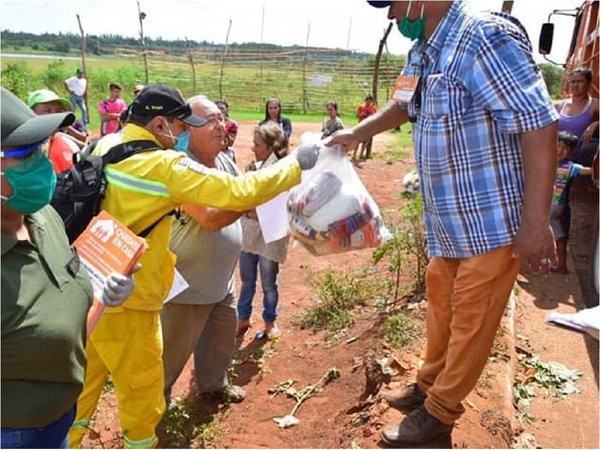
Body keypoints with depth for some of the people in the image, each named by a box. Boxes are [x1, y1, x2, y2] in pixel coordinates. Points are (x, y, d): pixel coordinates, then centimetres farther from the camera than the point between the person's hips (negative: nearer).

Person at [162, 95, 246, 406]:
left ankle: (214, 384, 48)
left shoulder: (225, 162, 3)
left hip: (222, 279, 8)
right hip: (187, 282, -8)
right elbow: (210, 218, -34)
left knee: (222, 336, 24)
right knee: (174, 347, 10)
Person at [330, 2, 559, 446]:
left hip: (494, 222, -9)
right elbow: (405, 105, 28)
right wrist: (357, 132, 21)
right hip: (449, 220, 9)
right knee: (441, 302, 21)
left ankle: (438, 413, 24)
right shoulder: (423, 51, 8)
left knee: (471, 320, 6)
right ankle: (429, 384, 41)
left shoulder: (485, 37, -21)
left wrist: (536, 222, -27)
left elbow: (539, 123, -26)